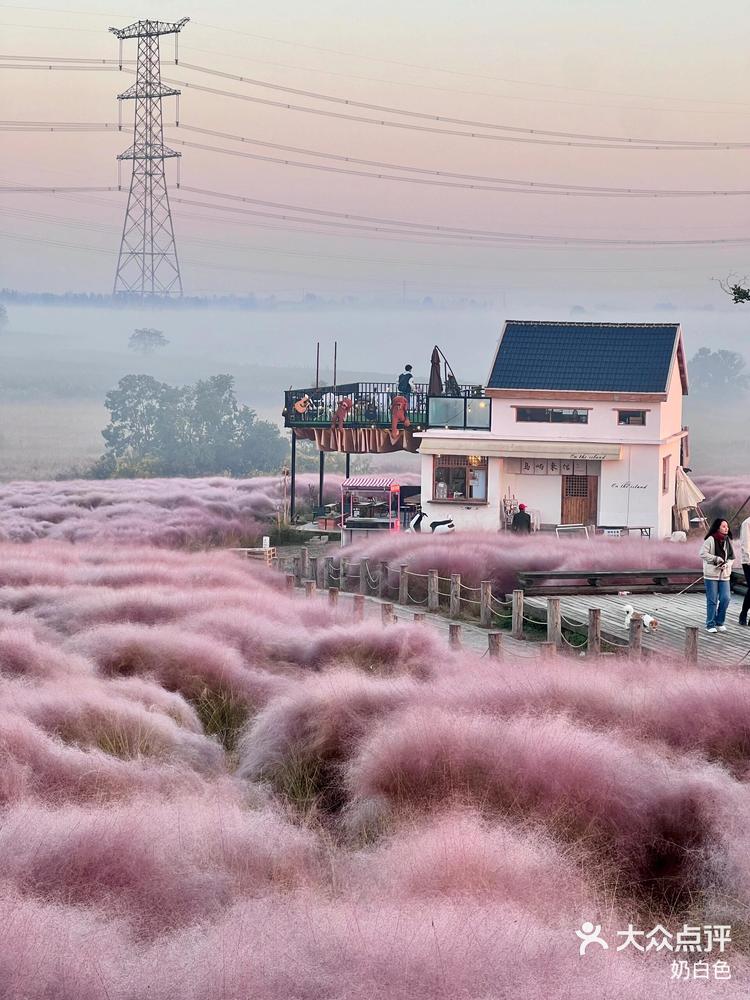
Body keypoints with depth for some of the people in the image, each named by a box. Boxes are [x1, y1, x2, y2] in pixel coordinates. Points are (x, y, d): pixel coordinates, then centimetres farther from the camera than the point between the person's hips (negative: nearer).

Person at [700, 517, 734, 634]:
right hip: (711, 574, -5)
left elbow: (731, 557, 13)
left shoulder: (728, 541, 8)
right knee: (712, 601, 0)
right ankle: (710, 625, 10)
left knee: (725, 598, -1)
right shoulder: (710, 540, -8)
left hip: (724, 575, 5)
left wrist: (727, 564, -7)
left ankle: (719, 622, 16)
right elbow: (703, 554, -11)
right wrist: (716, 559, -17)